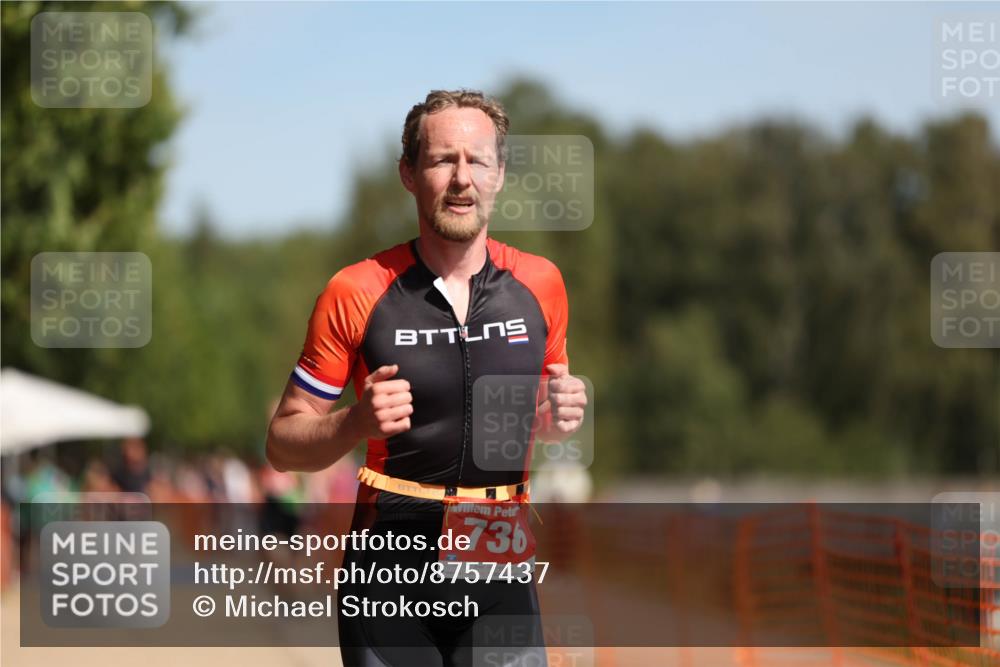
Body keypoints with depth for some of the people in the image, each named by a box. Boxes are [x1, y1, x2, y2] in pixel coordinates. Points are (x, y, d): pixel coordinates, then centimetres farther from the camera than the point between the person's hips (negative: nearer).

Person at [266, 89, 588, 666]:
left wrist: (560, 417, -4)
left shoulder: (539, 283, 3)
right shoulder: (356, 293, -6)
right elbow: (284, 443, 0)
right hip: (391, 569, -2)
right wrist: (357, 423, -20)